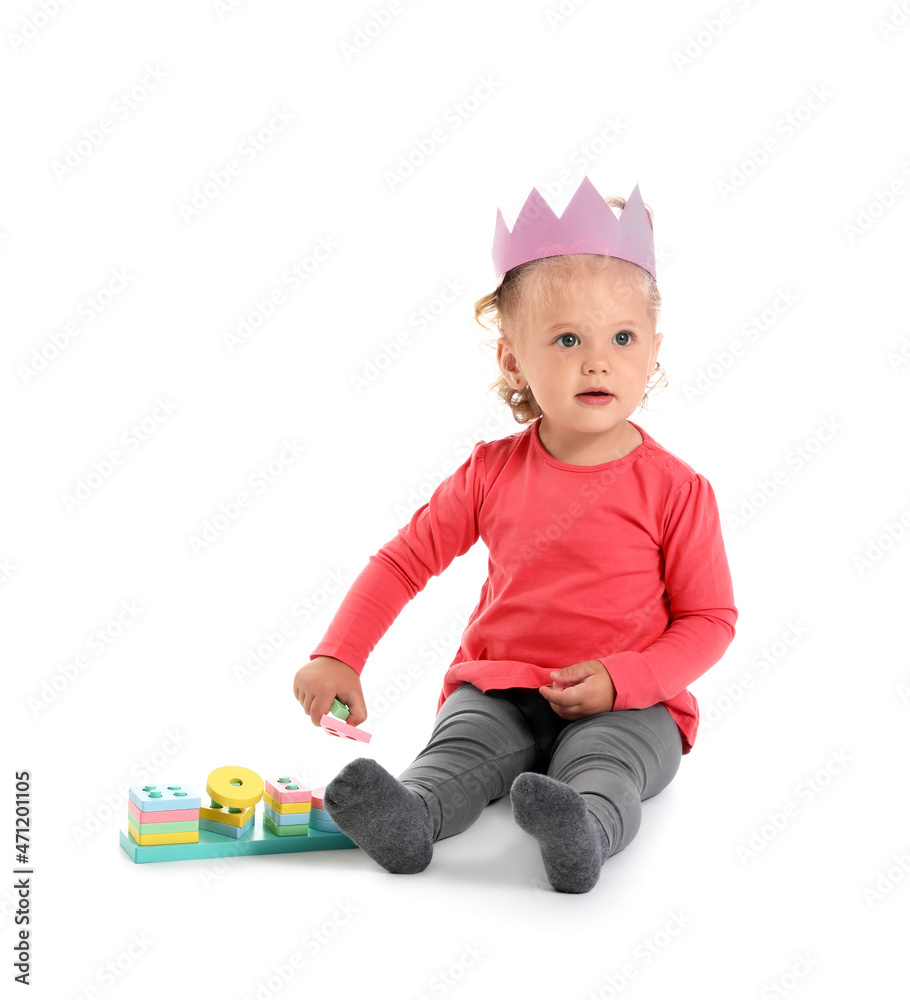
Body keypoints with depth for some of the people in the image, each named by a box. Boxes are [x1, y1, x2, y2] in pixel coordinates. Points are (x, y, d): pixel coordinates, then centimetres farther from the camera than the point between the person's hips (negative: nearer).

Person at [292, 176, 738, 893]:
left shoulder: (676, 488, -6)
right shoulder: (493, 471, 2)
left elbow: (709, 619, -2)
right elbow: (405, 559, 8)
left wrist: (619, 679, -18)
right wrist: (337, 657, -3)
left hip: (626, 705, -2)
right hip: (499, 689, 2)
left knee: (605, 762, -32)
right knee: (460, 749, -26)